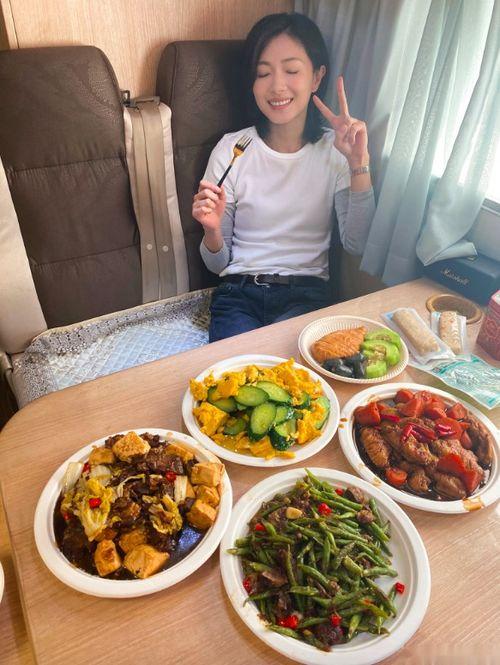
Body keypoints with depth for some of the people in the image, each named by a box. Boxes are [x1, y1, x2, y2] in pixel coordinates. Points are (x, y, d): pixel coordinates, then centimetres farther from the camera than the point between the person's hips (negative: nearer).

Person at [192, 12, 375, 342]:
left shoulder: (335, 149, 6)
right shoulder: (231, 149, 4)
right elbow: (218, 264, 7)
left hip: (307, 294, 1)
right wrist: (213, 230, -15)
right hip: (239, 293, 0)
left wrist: (359, 166, -13)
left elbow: (357, 246, -5)